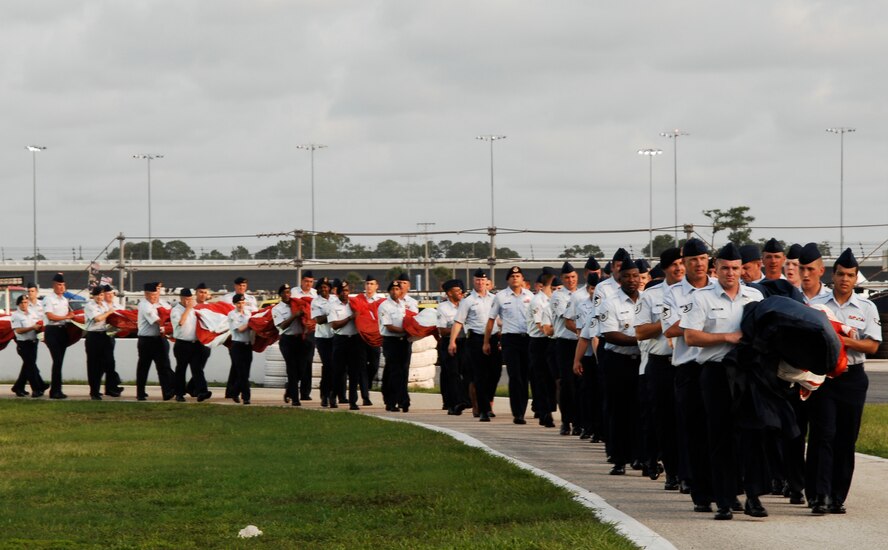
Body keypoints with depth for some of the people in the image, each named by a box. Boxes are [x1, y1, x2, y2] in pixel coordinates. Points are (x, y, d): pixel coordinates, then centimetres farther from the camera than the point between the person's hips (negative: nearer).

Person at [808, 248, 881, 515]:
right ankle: (820, 495, -14)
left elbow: (873, 345, 0)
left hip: (852, 377, 2)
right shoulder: (816, 304, 6)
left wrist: (849, 343, -16)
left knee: (846, 439, 4)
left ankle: (838, 497, 11)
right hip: (822, 374, -1)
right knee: (823, 435, -10)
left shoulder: (867, 308, 7)